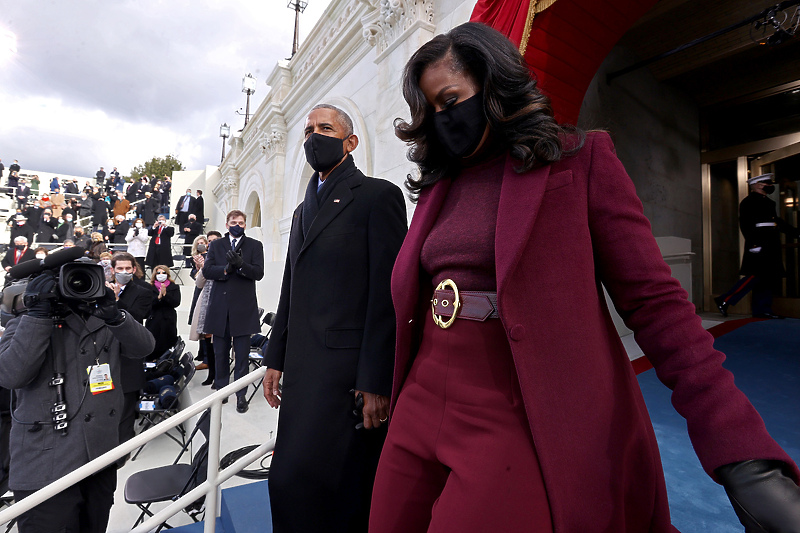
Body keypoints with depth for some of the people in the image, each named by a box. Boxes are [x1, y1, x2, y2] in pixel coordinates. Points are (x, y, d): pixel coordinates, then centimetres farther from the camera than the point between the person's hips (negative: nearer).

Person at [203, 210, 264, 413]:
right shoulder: (216, 245, 12)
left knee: (242, 355, 2)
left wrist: (240, 264, -23)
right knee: (220, 354, 13)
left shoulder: (255, 245, 5)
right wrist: (225, 269, -17)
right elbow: (206, 270, 1)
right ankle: (221, 389, 29)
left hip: (243, 307, -2)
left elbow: (258, 273, -7)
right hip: (220, 306, 3)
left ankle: (241, 395, 11)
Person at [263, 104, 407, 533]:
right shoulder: (304, 210, 20)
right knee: (290, 478, 15)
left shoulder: (378, 196, -5)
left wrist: (377, 382, -16)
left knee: (293, 481, -8)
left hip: (349, 374, -7)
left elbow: (388, 294, -13)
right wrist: (275, 360, 16)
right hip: (302, 369, 8)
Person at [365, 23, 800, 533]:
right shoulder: (441, 184, 12)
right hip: (421, 410, 6)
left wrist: (743, 456, -12)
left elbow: (655, 301, -6)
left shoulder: (580, 160, -2)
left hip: (521, 427, -5)